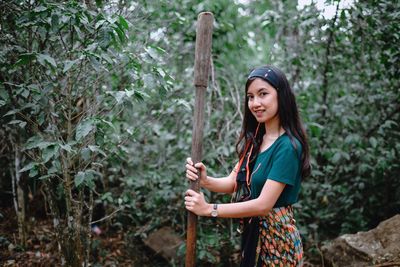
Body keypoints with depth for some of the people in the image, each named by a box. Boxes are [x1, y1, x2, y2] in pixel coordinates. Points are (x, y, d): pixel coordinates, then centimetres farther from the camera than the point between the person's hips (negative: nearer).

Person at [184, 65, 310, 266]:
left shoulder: (288, 146, -21)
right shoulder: (255, 140, 4)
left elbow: (263, 204, -24)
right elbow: (233, 182, 3)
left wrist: (209, 209, -19)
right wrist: (204, 180, -17)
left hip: (277, 237, -7)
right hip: (252, 234, 7)